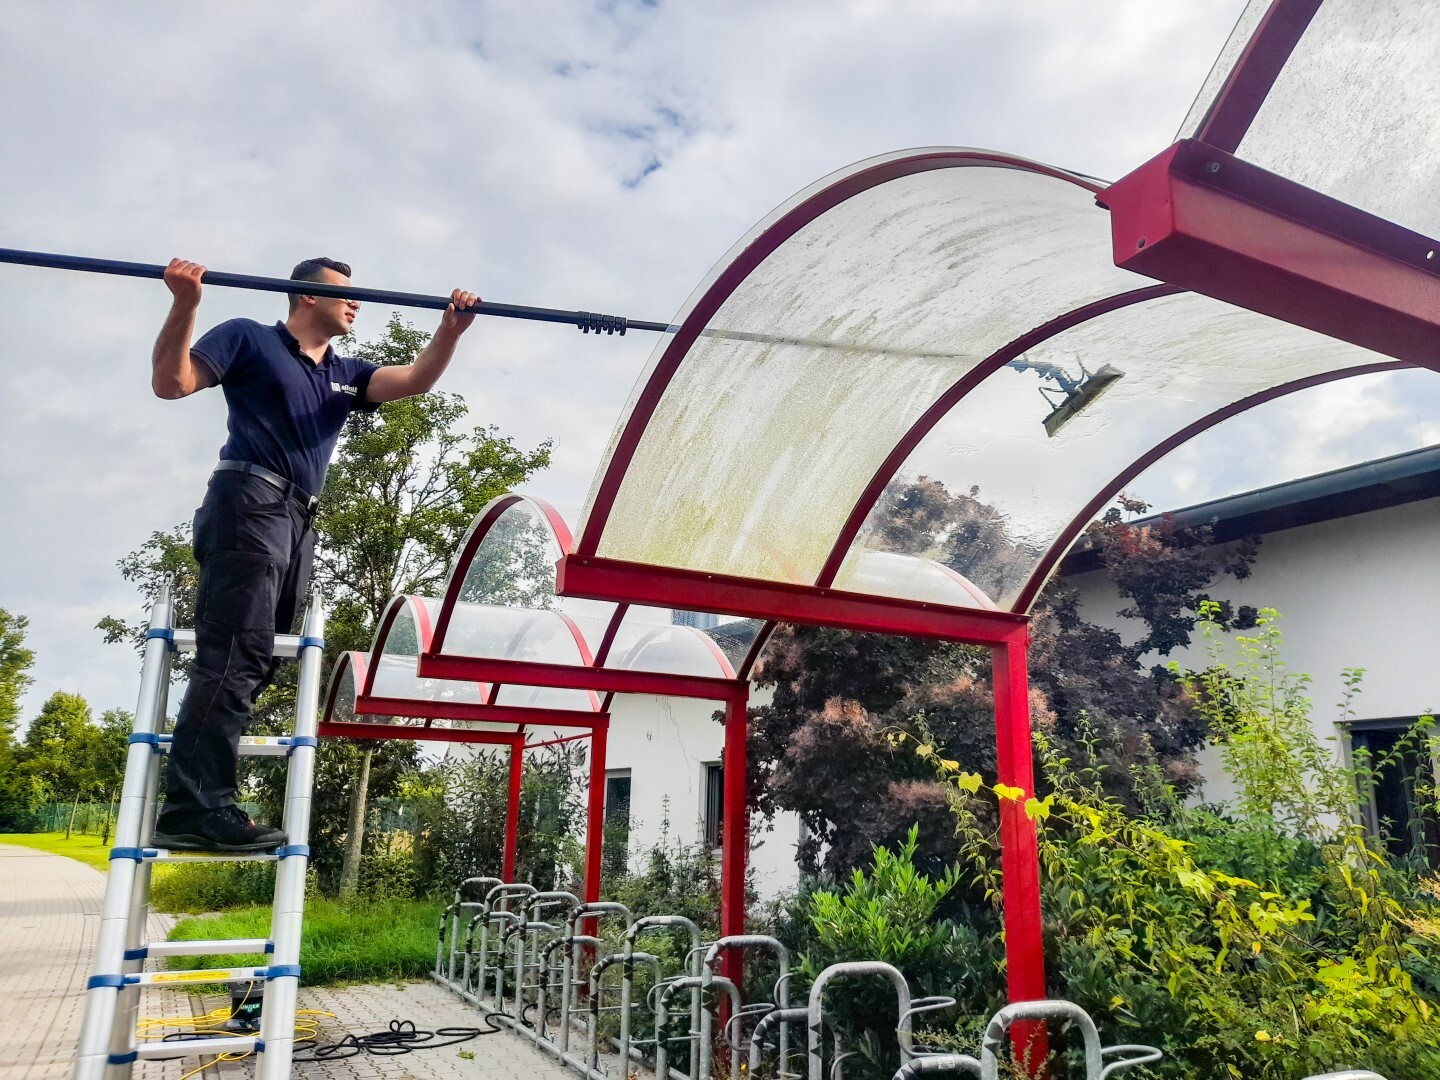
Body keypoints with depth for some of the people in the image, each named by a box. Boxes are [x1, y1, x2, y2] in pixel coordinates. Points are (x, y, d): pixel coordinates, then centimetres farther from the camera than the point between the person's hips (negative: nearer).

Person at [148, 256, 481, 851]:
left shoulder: (344, 374, 25)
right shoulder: (249, 339, 8)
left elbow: (415, 379, 10)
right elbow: (170, 382, -3)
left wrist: (450, 329, -5)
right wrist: (184, 303, -15)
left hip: (299, 522, 8)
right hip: (250, 504, -8)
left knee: (252, 662, 3)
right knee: (234, 655, -18)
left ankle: (193, 802, 7)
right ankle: (197, 806, -22)